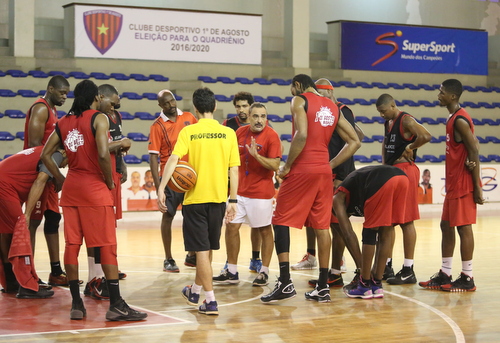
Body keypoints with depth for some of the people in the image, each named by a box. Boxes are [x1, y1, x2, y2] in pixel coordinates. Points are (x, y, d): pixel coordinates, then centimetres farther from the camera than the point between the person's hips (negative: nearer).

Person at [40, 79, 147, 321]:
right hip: (95, 188, -6)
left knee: (72, 244, 7)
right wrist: (110, 181, -6)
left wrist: (60, 179, 14)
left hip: (70, 188, 6)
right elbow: (103, 154, -20)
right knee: (107, 246, -2)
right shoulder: (99, 118, -8)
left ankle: (76, 304, 10)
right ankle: (116, 305, -2)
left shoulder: (64, 122, 10)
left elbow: (45, 154, 8)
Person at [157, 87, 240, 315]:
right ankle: (195, 291, 37)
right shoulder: (228, 133, 2)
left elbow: (173, 159, -18)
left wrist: (161, 188, -22)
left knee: (202, 250, 1)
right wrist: (233, 200, 6)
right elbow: (234, 170, 1)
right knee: (207, 248, 18)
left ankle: (210, 301, -4)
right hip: (218, 198, 3)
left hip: (195, 198, -3)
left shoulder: (188, 132, -4)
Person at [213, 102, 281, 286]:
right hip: (240, 190, 6)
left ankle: (264, 272, 15)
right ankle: (231, 272, 13)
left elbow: (275, 165, -19)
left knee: (264, 230, 4)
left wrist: (256, 155, -29)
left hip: (261, 192, -6)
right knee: (231, 227, 4)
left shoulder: (271, 135, -12)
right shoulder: (240, 132, 4)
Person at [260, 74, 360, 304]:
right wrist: (330, 165, 13)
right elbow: (354, 142, 14)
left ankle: (285, 282, -7)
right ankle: (323, 287, 10)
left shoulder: (299, 100, -3)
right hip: (324, 172, 6)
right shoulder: (332, 107, 16)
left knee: (280, 221, 2)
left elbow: (301, 135, -19)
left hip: (302, 170, -6)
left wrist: (287, 166, -10)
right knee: (322, 226, 9)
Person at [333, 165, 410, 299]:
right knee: (385, 234, 18)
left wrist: (361, 266, 21)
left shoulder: (338, 197, 24)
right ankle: (377, 284, 22)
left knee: (369, 234, 9)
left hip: (382, 183, -7)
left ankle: (364, 286, 15)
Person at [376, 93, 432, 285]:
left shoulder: (406, 120, -13)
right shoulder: (388, 123, 14)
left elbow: (426, 136, -28)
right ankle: (387, 265, 20)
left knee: (406, 221, -6)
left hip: (405, 171, -9)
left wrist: (409, 148, -15)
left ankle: (408, 270, -2)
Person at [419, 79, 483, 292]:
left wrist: (477, 186, -20)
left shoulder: (459, 120, -15)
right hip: (453, 184, 10)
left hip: (463, 184, -10)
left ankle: (467, 278, 0)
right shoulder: (453, 119, 15)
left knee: (463, 227, -5)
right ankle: (445, 274, 17)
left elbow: (474, 151, -18)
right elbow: (473, 145, 13)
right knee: (446, 226, 12)